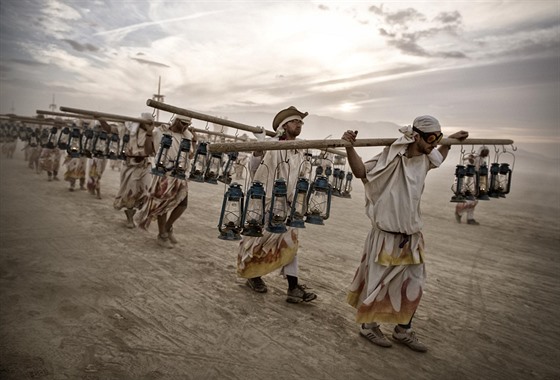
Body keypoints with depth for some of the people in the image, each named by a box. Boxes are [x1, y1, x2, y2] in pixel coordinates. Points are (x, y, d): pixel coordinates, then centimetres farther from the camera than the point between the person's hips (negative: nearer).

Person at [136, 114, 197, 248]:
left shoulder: (186, 135, 8)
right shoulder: (161, 132, -6)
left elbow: (191, 155, 14)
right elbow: (149, 151, -6)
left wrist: (193, 141, 6)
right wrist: (149, 134, -15)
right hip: (165, 174, -5)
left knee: (183, 204, 4)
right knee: (163, 204, 3)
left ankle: (168, 227, 29)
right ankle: (162, 235, 19)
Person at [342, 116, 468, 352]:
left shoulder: (424, 158, 6)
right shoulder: (394, 157, -18)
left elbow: (438, 159, 31)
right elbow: (361, 171, -23)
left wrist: (450, 141, 30)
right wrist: (350, 148, -37)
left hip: (412, 237, 8)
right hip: (387, 236, -8)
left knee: (413, 287, 16)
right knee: (378, 284, 7)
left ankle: (403, 330, 34)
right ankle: (368, 325, 29)